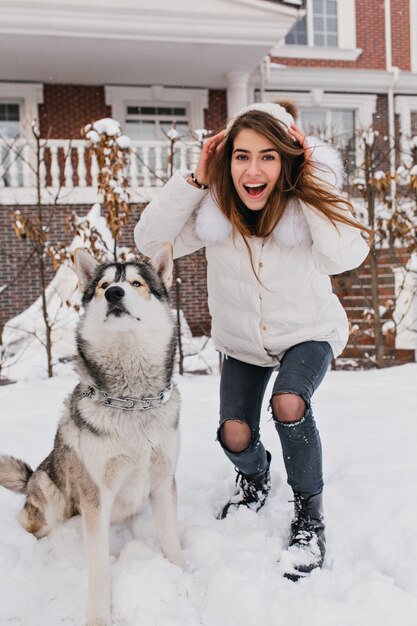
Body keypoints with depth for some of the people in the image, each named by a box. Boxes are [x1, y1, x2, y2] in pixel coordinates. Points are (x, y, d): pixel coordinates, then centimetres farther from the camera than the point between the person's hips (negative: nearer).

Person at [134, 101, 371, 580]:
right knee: (234, 436, -10)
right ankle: (255, 480, 30)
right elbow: (151, 242, -21)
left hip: (307, 332, -2)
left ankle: (309, 515, -3)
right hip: (242, 340, 3)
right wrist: (194, 180, -28)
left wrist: (309, 183, -36)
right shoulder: (215, 207, -18)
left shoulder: (308, 202, -23)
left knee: (289, 403, -30)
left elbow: (346, 255, -38)